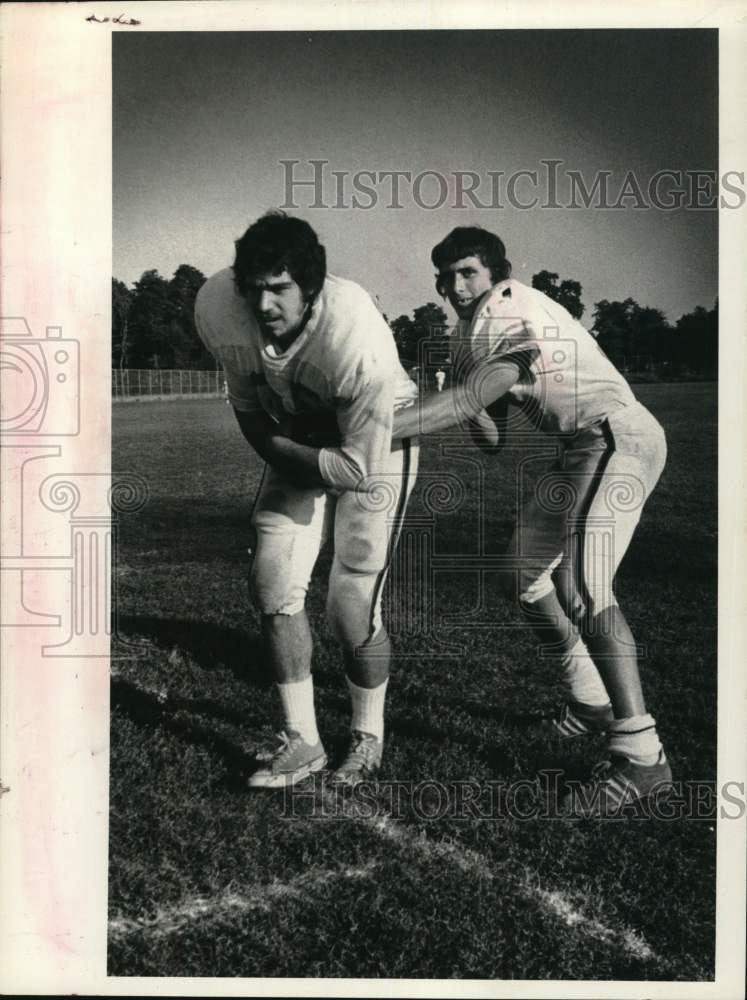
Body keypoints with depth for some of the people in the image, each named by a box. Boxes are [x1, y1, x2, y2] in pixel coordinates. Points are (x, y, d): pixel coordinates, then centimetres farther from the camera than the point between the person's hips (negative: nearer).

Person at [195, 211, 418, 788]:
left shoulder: (358, 337, -39)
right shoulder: (218, 307, -23)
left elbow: (361, 470, -33)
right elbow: (246, 401, -2)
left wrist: (278, 448, -22)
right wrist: (277, 453, -10)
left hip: (378, 447, -5)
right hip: (295, 444, 5)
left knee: (353, 603, -7)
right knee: (273, 583, -3)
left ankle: (369, 739, 19)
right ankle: (302, 742, 13)